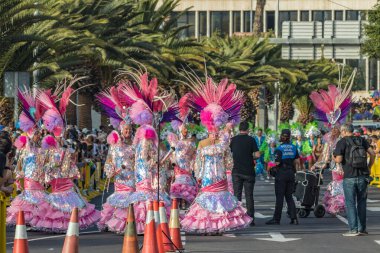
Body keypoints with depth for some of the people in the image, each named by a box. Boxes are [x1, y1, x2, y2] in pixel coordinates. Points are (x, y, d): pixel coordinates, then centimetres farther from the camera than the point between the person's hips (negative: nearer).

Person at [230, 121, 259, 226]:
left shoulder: (233, 140, 2)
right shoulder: (251, 140, -4)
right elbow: (257, 154, -10)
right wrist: (252, 156, 10)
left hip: (237, 171, 1)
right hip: (248, 172, -1)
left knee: (237, 195, 5)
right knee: (249, 196, 4)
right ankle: (250, 219, 3)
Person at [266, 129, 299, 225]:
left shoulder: (279, 149, -12)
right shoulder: (293, 148, 5)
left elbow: (277, 163, -16)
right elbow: (297, 162, 5)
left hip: (281, 174, -5)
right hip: (291, 174, 5)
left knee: (279, 197, -1)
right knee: (289, 196, 11)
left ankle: (276, 219, 1)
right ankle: (294, 218, 2)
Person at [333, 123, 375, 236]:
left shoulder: (342, 142, -3)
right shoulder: (362, 140, 10)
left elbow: (339, 159, -12)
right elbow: (372, 153, 2)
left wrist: (335, 159, 10)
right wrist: (369, 167, 14)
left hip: (349, 177, -4)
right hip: (363, 176, 4)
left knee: (350, 203, 1)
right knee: (361, 202, 12)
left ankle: (353, 229, -4)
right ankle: (362, 228, 12)